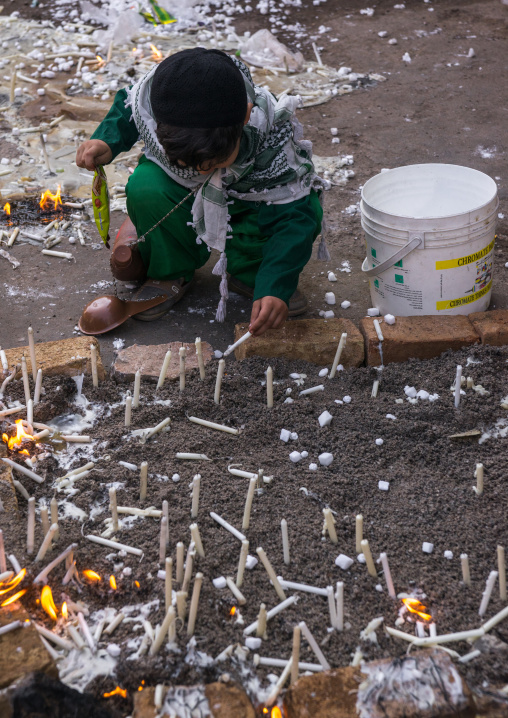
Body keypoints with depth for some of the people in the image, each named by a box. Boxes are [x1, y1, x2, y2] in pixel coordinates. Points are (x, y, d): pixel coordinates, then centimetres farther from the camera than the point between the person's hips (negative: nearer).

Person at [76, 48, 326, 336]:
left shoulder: (276, 146, -39)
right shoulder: (151, 101, -33)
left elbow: (291, 220, -36)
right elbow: (126, 106, -6)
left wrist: (274, 289, -47)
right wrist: (105, 141, -25)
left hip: (245, 199, -1)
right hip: (182, 194, 2)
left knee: (306, 212, -31)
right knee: (145, 189, -33)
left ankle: (247, 273, -1)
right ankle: (171, 273, -5)